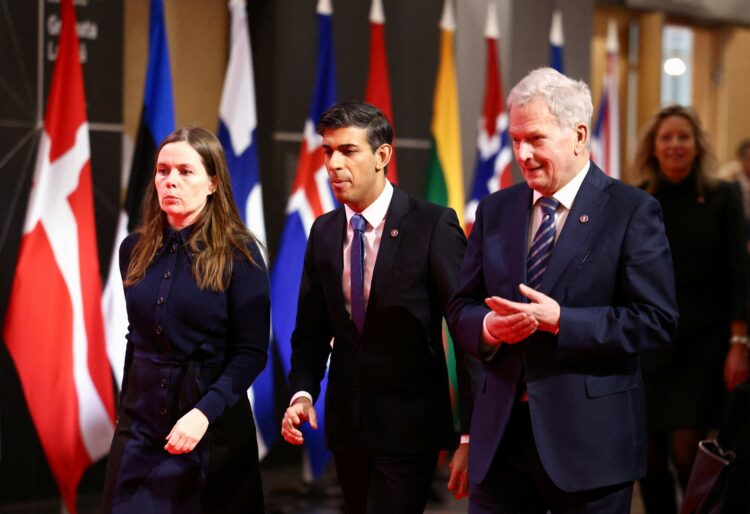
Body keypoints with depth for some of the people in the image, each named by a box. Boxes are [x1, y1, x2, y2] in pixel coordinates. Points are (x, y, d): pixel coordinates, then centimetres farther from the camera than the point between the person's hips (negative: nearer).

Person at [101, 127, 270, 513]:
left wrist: (205, 412, -23)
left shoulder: (238, 254, -9)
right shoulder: (135, 250, 5)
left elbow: (252, 352, -12)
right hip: (140, 423, 4)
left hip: (213, 428, -4)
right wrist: (126, 407, 15)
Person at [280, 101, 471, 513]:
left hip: (409, 423, -5)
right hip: (347, 421, 6)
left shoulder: (434, 226, -12)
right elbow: (312, 330, 10)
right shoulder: (324, 232, 5)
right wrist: (302, 393, -9)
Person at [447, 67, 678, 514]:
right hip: (502, 435, 4)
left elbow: (657, 320, -11)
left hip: (590, 439, -4)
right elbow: (462, 307, 13)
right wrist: (488, 326, -11)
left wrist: (560, 320, -20)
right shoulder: (495, 211, 10)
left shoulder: (632, 212, -5)